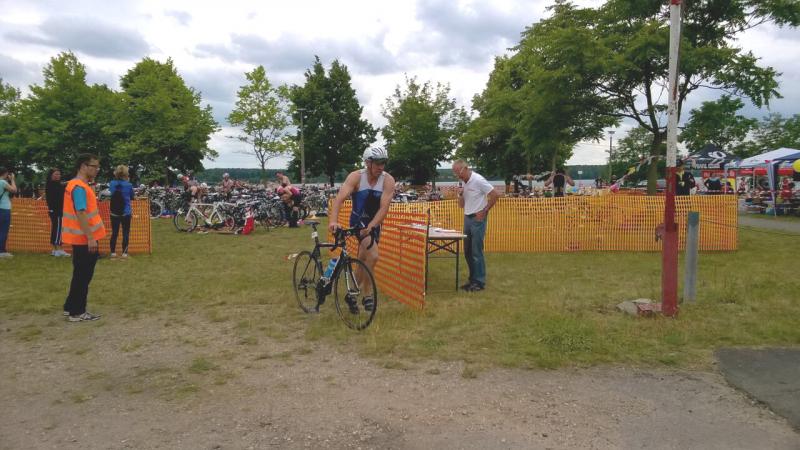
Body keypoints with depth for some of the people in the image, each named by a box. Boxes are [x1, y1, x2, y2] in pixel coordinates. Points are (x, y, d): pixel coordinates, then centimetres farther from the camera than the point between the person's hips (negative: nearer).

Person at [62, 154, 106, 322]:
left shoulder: (80, 185, 13)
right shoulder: (79, 187, -18)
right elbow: (81, 214, -23)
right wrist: (90, 238, -24)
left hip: (83, 238, 10)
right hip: (84, 239, -10)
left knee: (81, 274, 17)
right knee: (83, 275, -1)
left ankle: (71, 307, 25)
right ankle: (77, 312, 8)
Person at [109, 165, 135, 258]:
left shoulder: (112, 183, -1)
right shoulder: (129, 185, -10)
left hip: (114, 213, 3)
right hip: (126, 213, -3)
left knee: (114, 233, 11)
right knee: (125, 233, 3)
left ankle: (113, 252, 15)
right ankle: (124, 253, 3)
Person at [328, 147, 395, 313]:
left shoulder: (388, 180, -17)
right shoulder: (355, 177, -20)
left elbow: (384, 208, -25)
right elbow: (339, 199, -32)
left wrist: (370, 226, -41)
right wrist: (333, 221, -48)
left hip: (375, 223, 4)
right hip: (358, 221, -3)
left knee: (363, 261, 13)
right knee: (374, 256, -24)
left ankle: (352, 294, 33)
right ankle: (367, 294, -7)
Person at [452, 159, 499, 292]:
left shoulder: (478, 180, -14)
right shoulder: (463, 183, 10)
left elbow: (495, 195, -14)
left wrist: (484, 211, -9)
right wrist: (460, 194, -4)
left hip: (477, 219, -8)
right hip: (467, 219, 8)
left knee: (476, 252, -5)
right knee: (468, 252, 11)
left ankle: (480, 282, 3)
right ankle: (473, 280, 22)